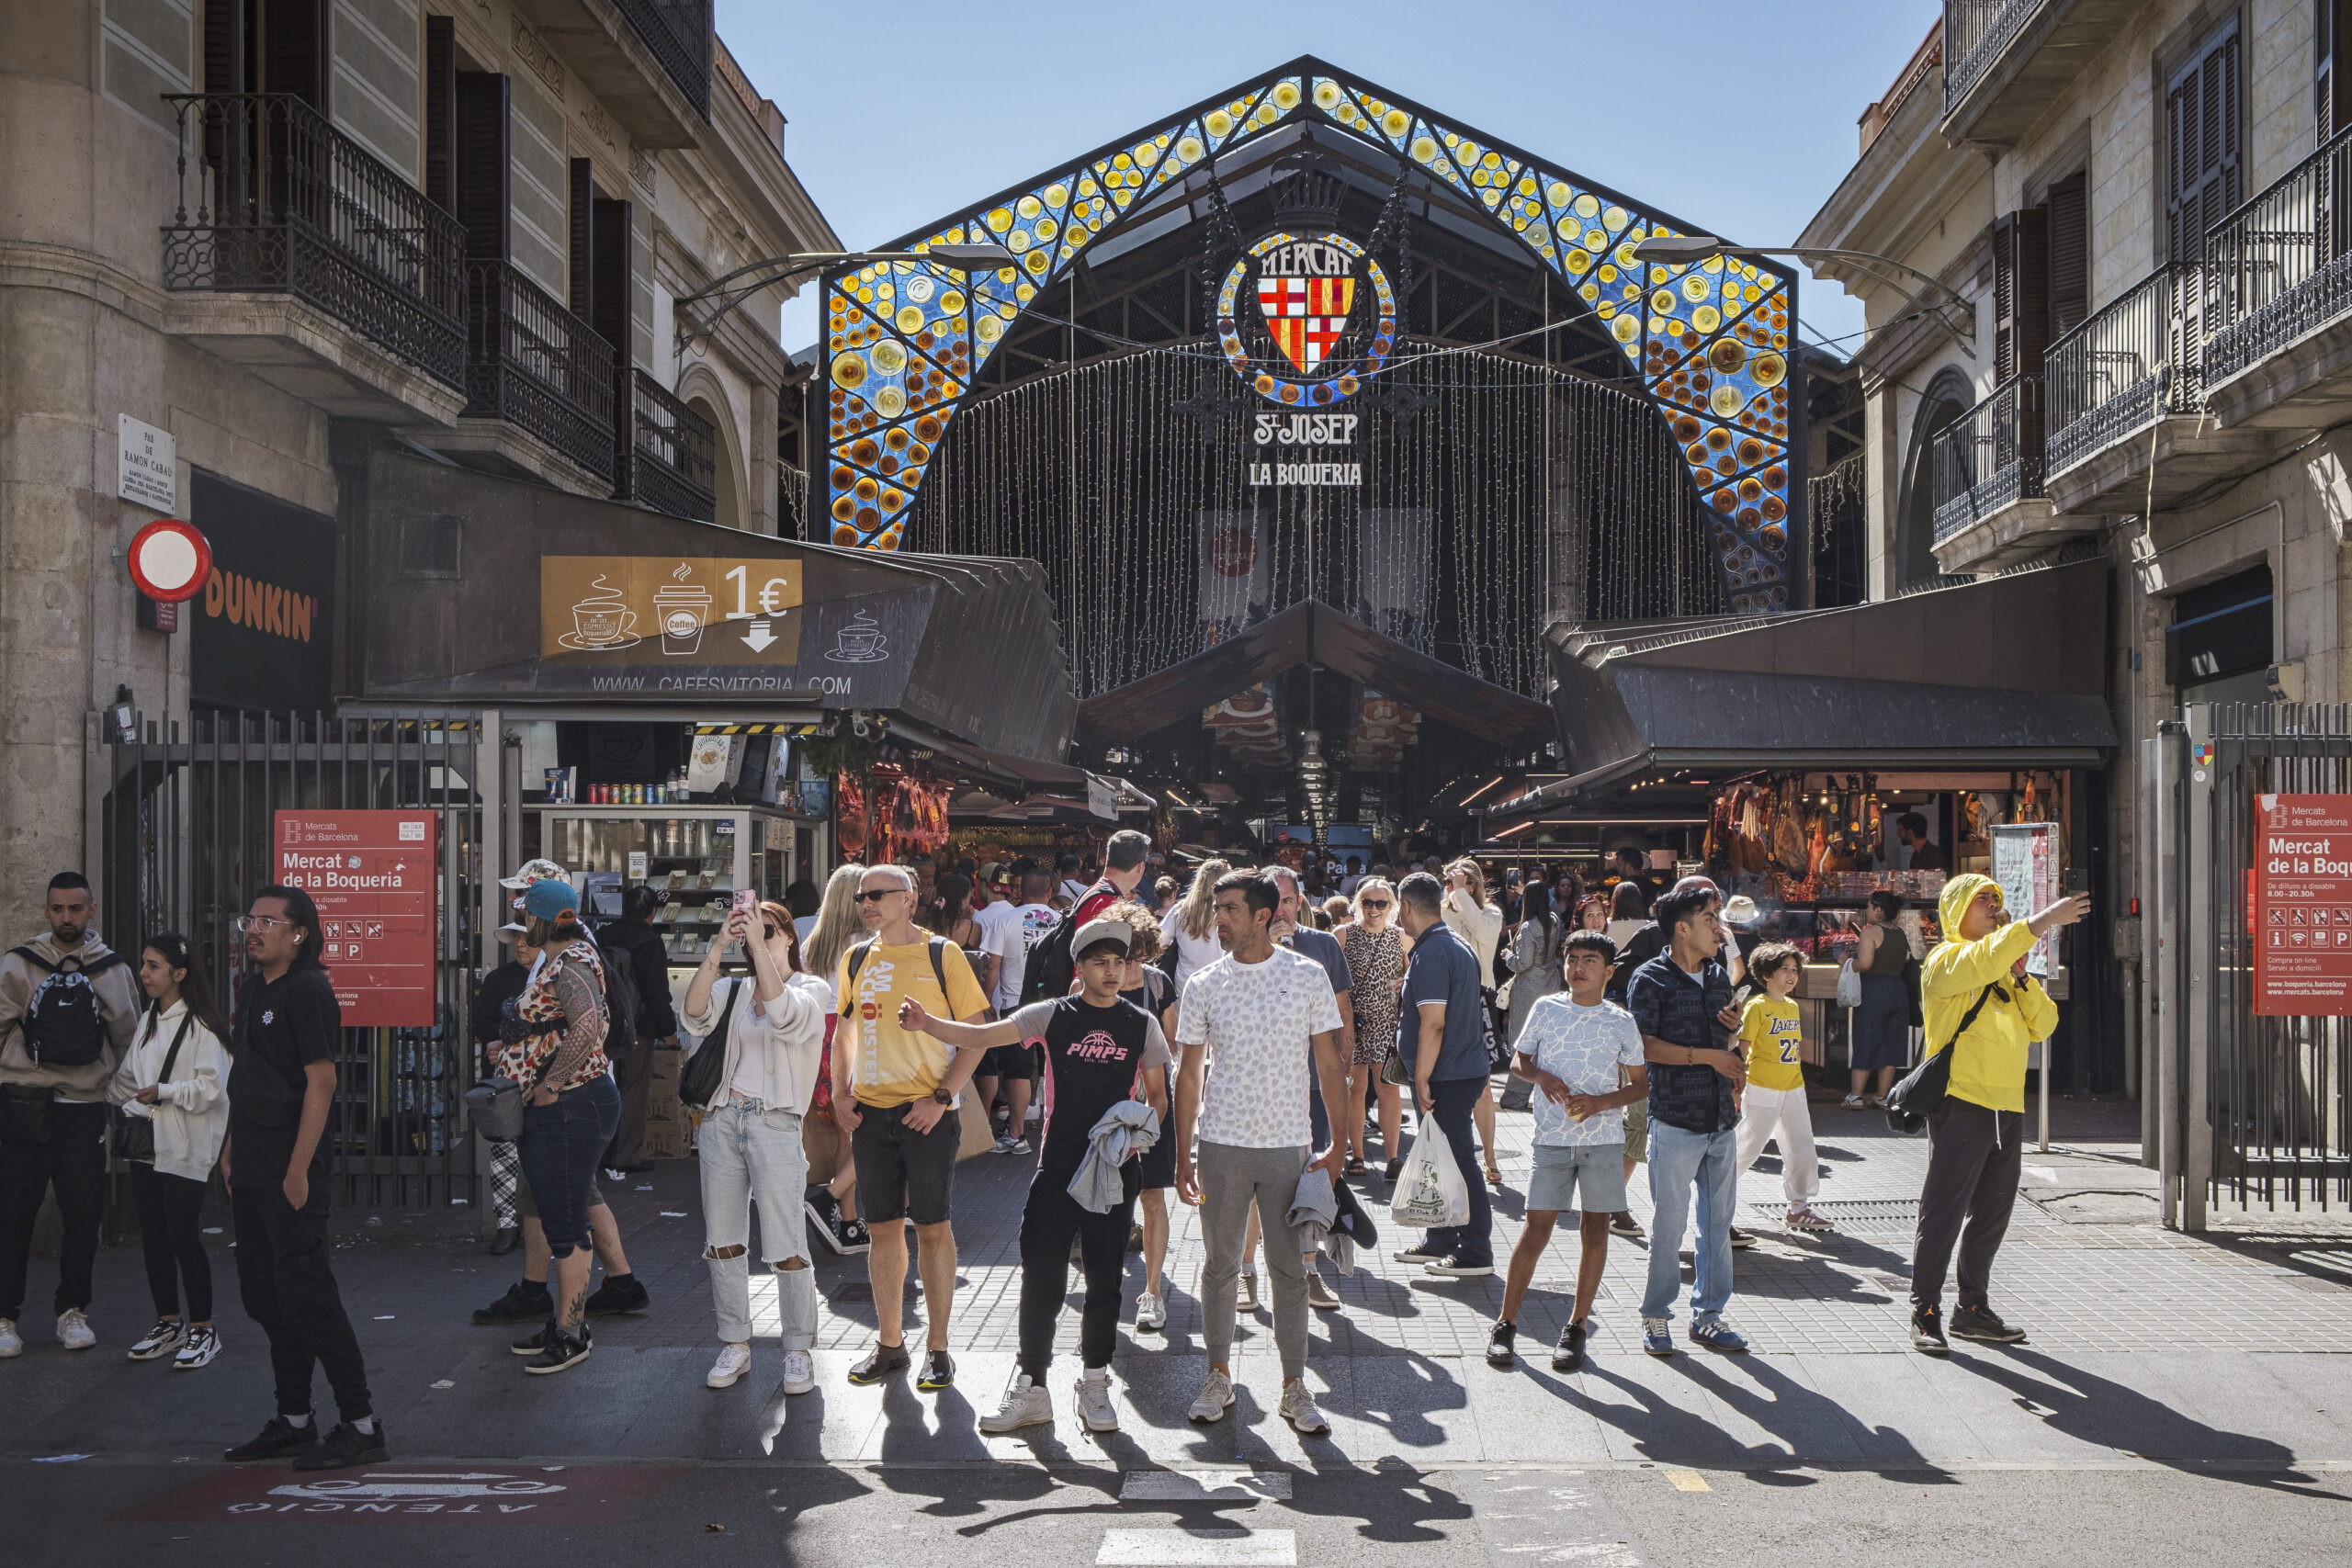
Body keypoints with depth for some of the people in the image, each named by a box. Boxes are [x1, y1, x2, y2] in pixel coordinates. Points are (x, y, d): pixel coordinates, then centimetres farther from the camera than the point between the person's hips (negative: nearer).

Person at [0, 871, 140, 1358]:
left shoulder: (114, 971, 7)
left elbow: (127, 1040, 14)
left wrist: (115, 1090, 13)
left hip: (85, 1110, 2)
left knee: (83, 1215, 5)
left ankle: (72, 1310, 19)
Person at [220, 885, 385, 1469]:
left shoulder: (308, 990, -14)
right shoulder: (253, 989, 13)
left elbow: (321, 1081, -18)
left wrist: (298, 1170, -21)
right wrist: (232, 1148, 17)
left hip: (289, 1171, -9)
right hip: (250, 1171, 9)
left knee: (307, 1299, -7)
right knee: (264, 1298, 13)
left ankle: (361, 1426, -1)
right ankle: (294, 1421, 24)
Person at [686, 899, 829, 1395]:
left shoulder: (811, 992, 4)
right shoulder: (734, 990, 13)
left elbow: (782, 1013, -20)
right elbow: (696, 1014, -8)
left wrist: (758, 942, -21)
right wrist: (718, 948, -16)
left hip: (775, 1124, -4)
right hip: (722, 1118, 4)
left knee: (786, 1248, -5)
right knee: (722, 1242, 8)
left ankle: (798, 1350, 7)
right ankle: (735, 1344, 20)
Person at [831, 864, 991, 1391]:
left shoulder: (942, 954, -4)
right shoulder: (856, 960, 10)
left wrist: (941, 1098, -13)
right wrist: (840, 1095, 5)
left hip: (927, 1111, -4)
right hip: (870, 1111, 4)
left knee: (932, 1226, 1)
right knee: (882, 1228, 8)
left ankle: (937, 1348, 12)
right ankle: (889, 1344, 20)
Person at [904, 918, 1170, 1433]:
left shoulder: (1141, 1025, 5)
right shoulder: (1052, 1016, 2)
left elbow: (1157, 1095, 12)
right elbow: (981, 1036, -6)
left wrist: (1144, 1129, -10)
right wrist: (927, 1023, -22)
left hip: (1116, 1168, 1)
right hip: (1057, 1165, -1)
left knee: (1105, 1279, 6)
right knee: (1040, 1278, -1)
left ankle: (1094, 1386, 20)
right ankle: (1030, 1389, 10)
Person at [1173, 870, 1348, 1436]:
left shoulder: (1308, 977, -1)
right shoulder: (1204, 986, 1)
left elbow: (1328, 1064, 3)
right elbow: (1189, 1074, 6)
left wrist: (1338, 1143, 0)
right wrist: (1182, 1155, 4)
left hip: (1288, 1145, -1)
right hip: (1222, 1144, 1)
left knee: (1290, 1267, 4)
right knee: (1220, 1264, 9)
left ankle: (1295, 1386, 14)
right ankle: (1219, 1375, 23)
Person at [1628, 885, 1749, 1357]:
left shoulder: (1719, 977, 14)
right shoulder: (1651, 979, -6)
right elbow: (1644, 1047, -14)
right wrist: (1708, 1056, -15)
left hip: (1722, 1122, 6)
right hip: (1676, 1122, -6)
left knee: (1718, 1221, 10)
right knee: (1668, 1223, 0)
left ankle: (1708, 1314, 21)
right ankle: (1656, 1317, 13)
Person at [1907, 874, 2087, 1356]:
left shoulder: (2005, 973, 20)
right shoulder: (1947, 960, -3)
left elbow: (2042, 1026, 11)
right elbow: (1987, 958, -26)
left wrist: (2022, 975, -2)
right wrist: (2048, 918, -28)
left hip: (2007, 1106, 8)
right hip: (1961, 1103, -8)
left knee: (1991, 1214, 13)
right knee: (1943, 1212, -5)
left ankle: (1973, 1308, 23)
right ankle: (1925, 1313, 1)